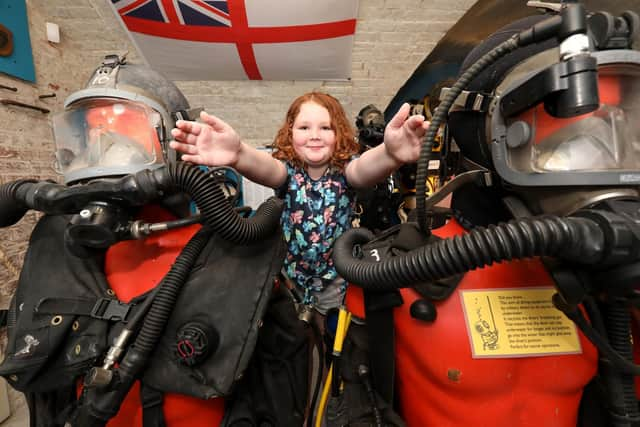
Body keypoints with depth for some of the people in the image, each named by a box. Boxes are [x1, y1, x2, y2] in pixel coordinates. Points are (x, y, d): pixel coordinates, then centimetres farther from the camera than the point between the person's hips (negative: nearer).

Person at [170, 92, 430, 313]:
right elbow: (268, 169, -41)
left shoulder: (343, 169, -18)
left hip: (333, 272, 1)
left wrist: (390, 154, -66)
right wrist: (238, 155, -66)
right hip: (290, 268, 0)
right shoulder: (288, 169, -18)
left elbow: (363, 170, -41)